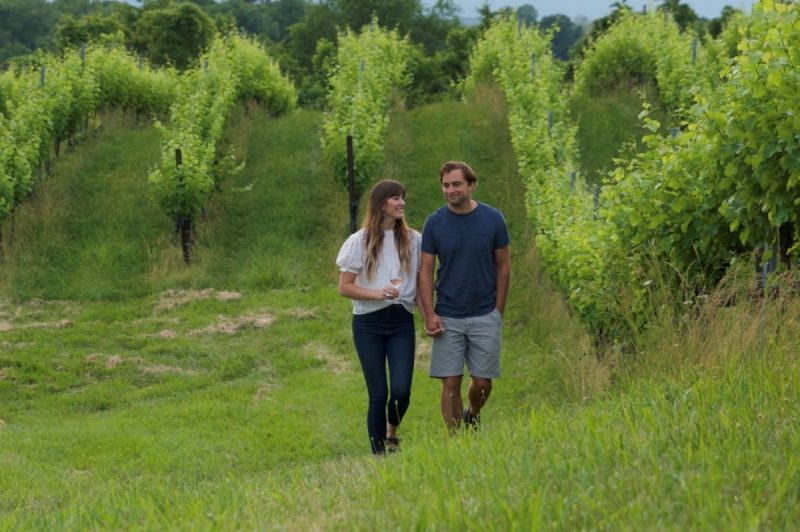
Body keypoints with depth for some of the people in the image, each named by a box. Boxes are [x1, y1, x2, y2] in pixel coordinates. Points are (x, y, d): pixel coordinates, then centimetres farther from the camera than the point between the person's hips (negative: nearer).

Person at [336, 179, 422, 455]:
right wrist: (377, 293, -16)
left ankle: (392, 430, 21)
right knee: (378, 395, -3)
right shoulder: (359, 242, -1)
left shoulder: (413, 240, 7)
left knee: (401, 391, -11)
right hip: (368, 324, -2)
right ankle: (379, 453, 10)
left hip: (402, 321, 2)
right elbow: (344, 287, -1)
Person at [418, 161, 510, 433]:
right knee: (451, 383, -2)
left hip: (485, 316, 0)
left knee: (483, 382, 4)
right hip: (447, 318, 0)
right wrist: (429, 314, -8)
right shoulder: (434, 222, -2)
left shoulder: (493, 219, -2)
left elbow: (503, 266, 5)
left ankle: (473, 416, 34)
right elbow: (425, 270, 1)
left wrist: (498, 310, 1)